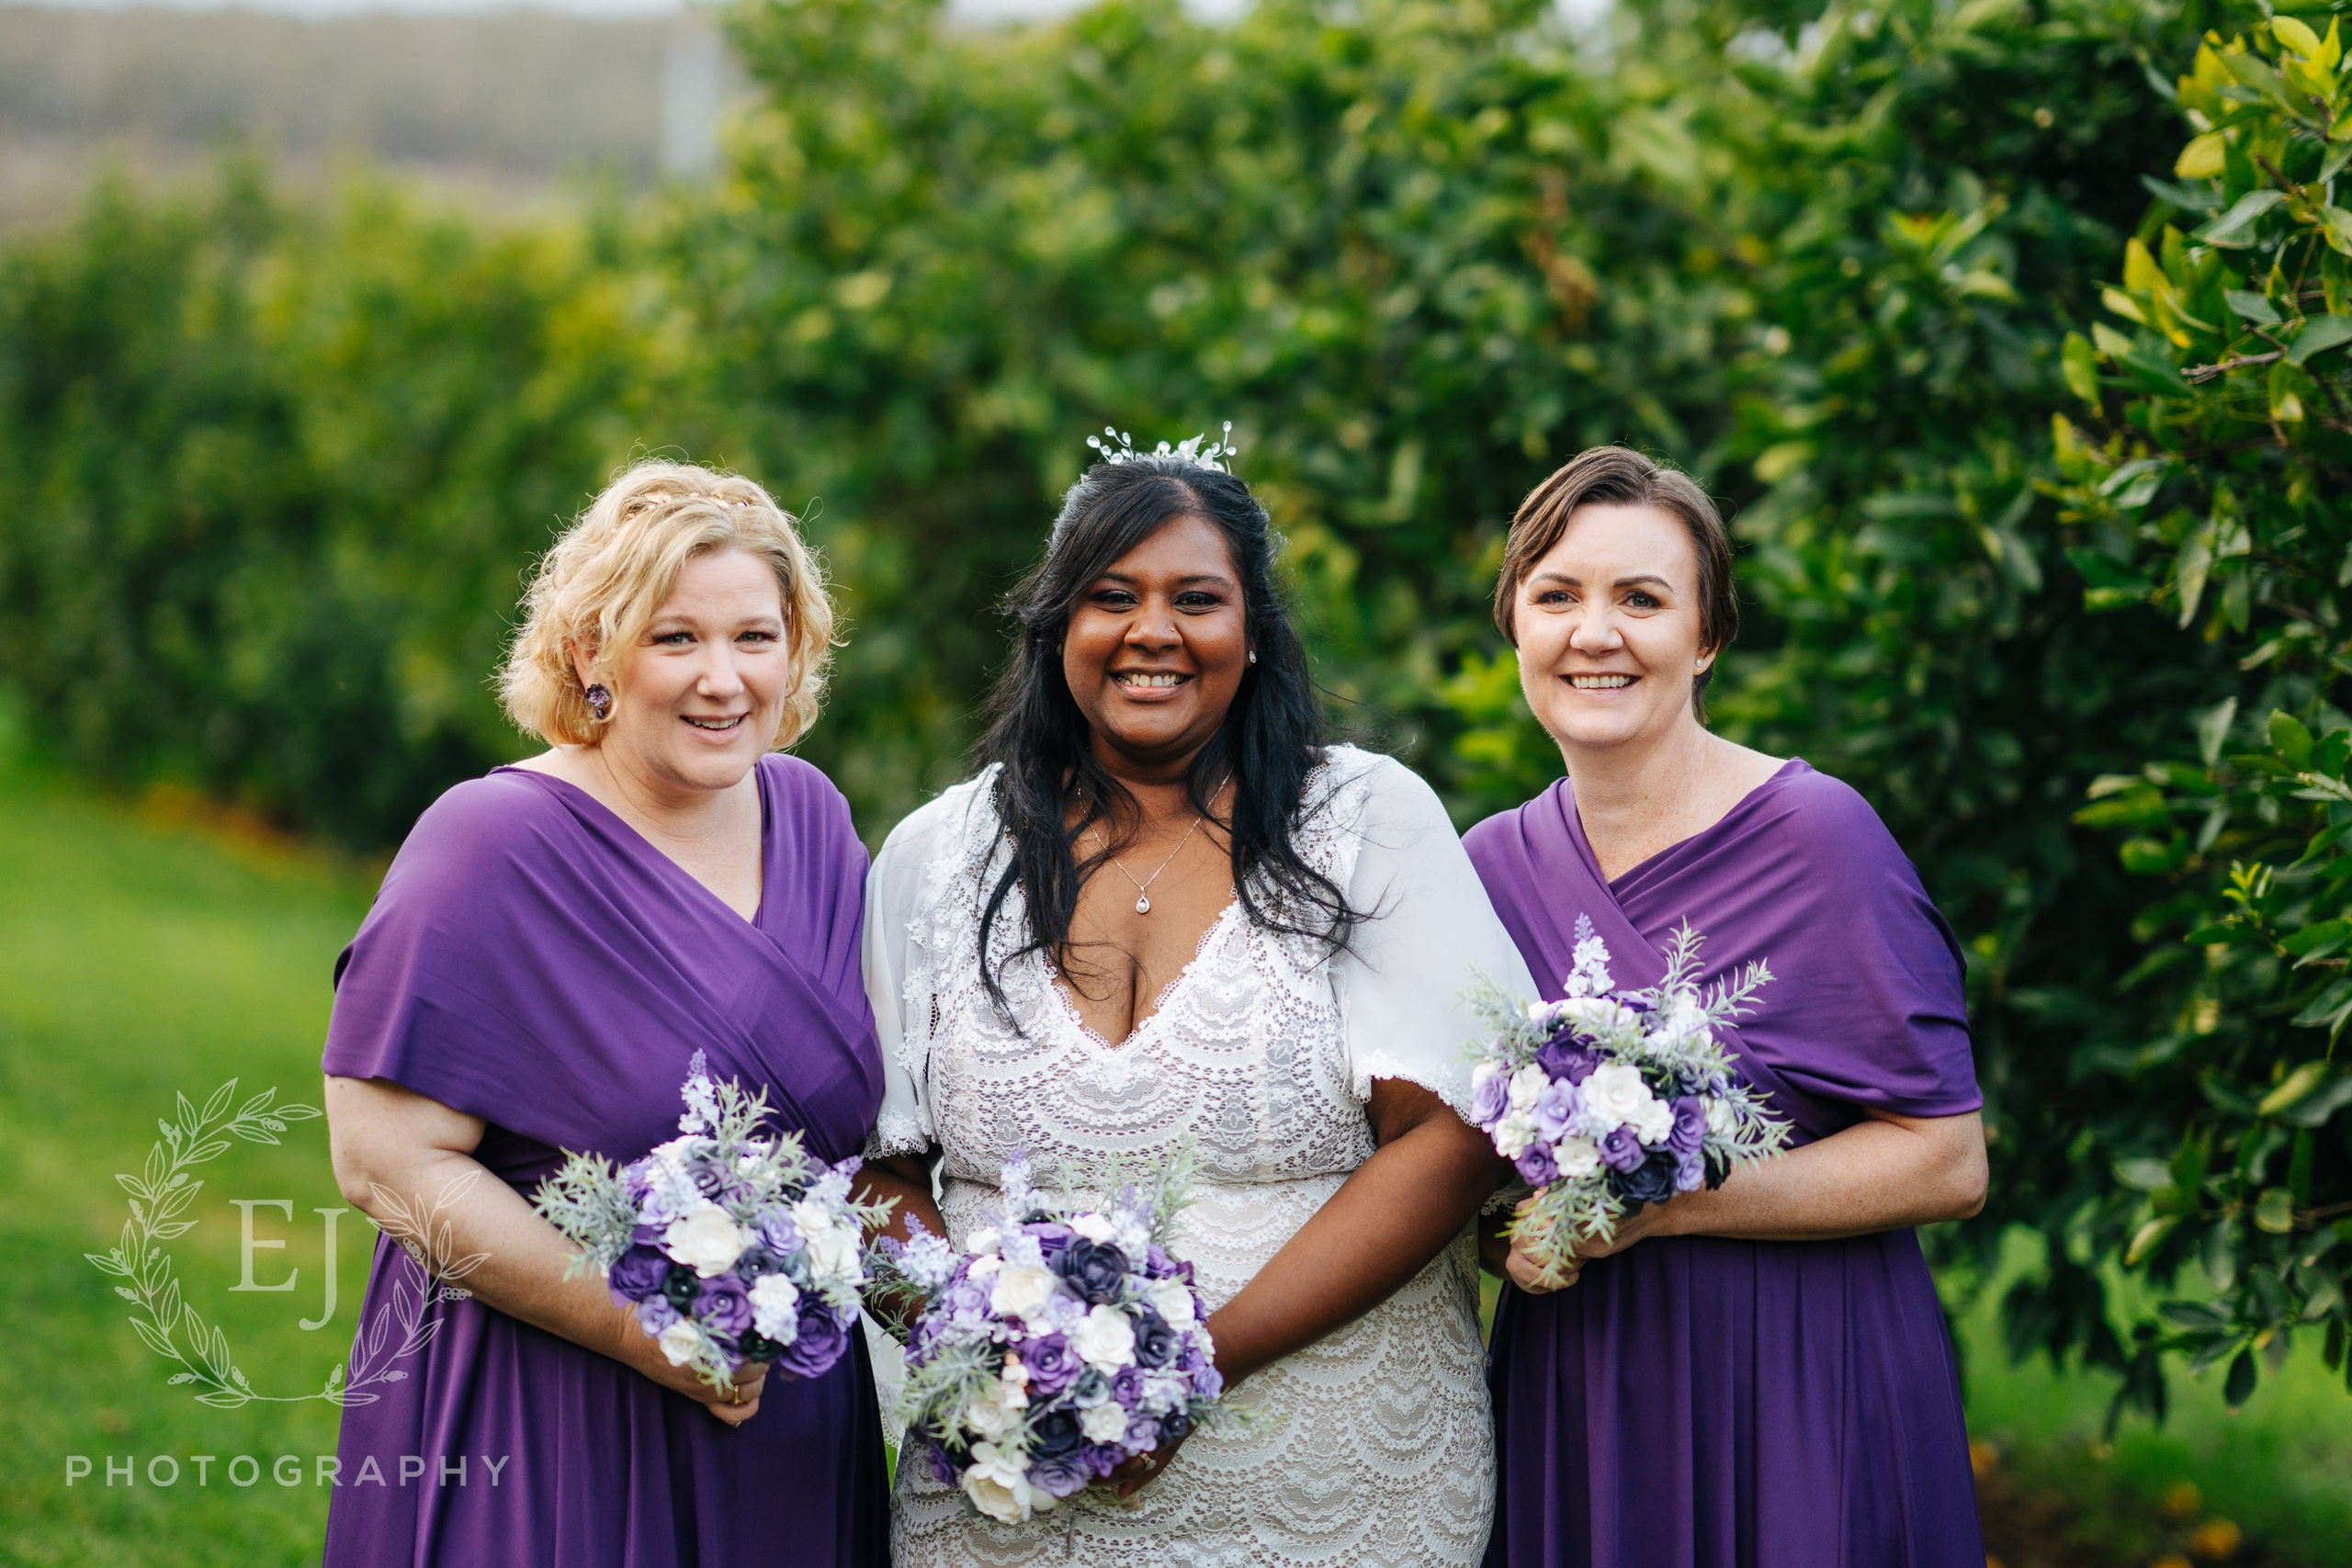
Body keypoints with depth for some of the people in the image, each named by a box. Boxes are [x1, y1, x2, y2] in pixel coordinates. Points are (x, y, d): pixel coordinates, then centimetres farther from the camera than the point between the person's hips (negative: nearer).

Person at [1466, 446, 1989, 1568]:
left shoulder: (1817, 835, -11)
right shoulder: (1494, 864, 5)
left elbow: (1945, 1161, -13)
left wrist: (1656, 1205, -20)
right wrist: (1499, 1226, -6)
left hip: (1797, 1395, -4)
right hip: (1570, 1403, 5)